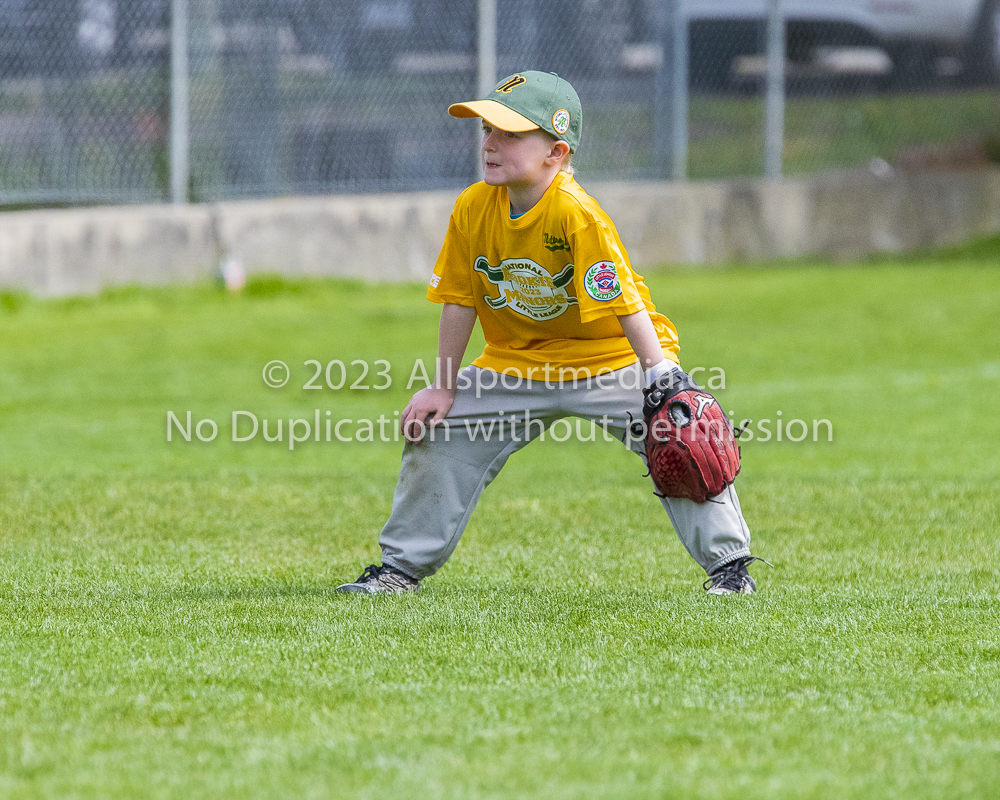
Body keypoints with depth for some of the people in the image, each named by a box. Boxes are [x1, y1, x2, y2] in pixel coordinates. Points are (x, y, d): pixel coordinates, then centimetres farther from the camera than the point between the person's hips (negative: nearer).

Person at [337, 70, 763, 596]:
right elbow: (459, 301, -1)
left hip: (612, 357, -5)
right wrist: (443, 389, 2)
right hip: (517, 366, 5)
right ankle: (404, 564, 18)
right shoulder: (473, 209, -11)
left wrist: (662, 381, -34)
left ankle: (728, 562, -9)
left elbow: (624, 302, -30)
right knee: (438, 430, 2)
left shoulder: (577, 213, -28)